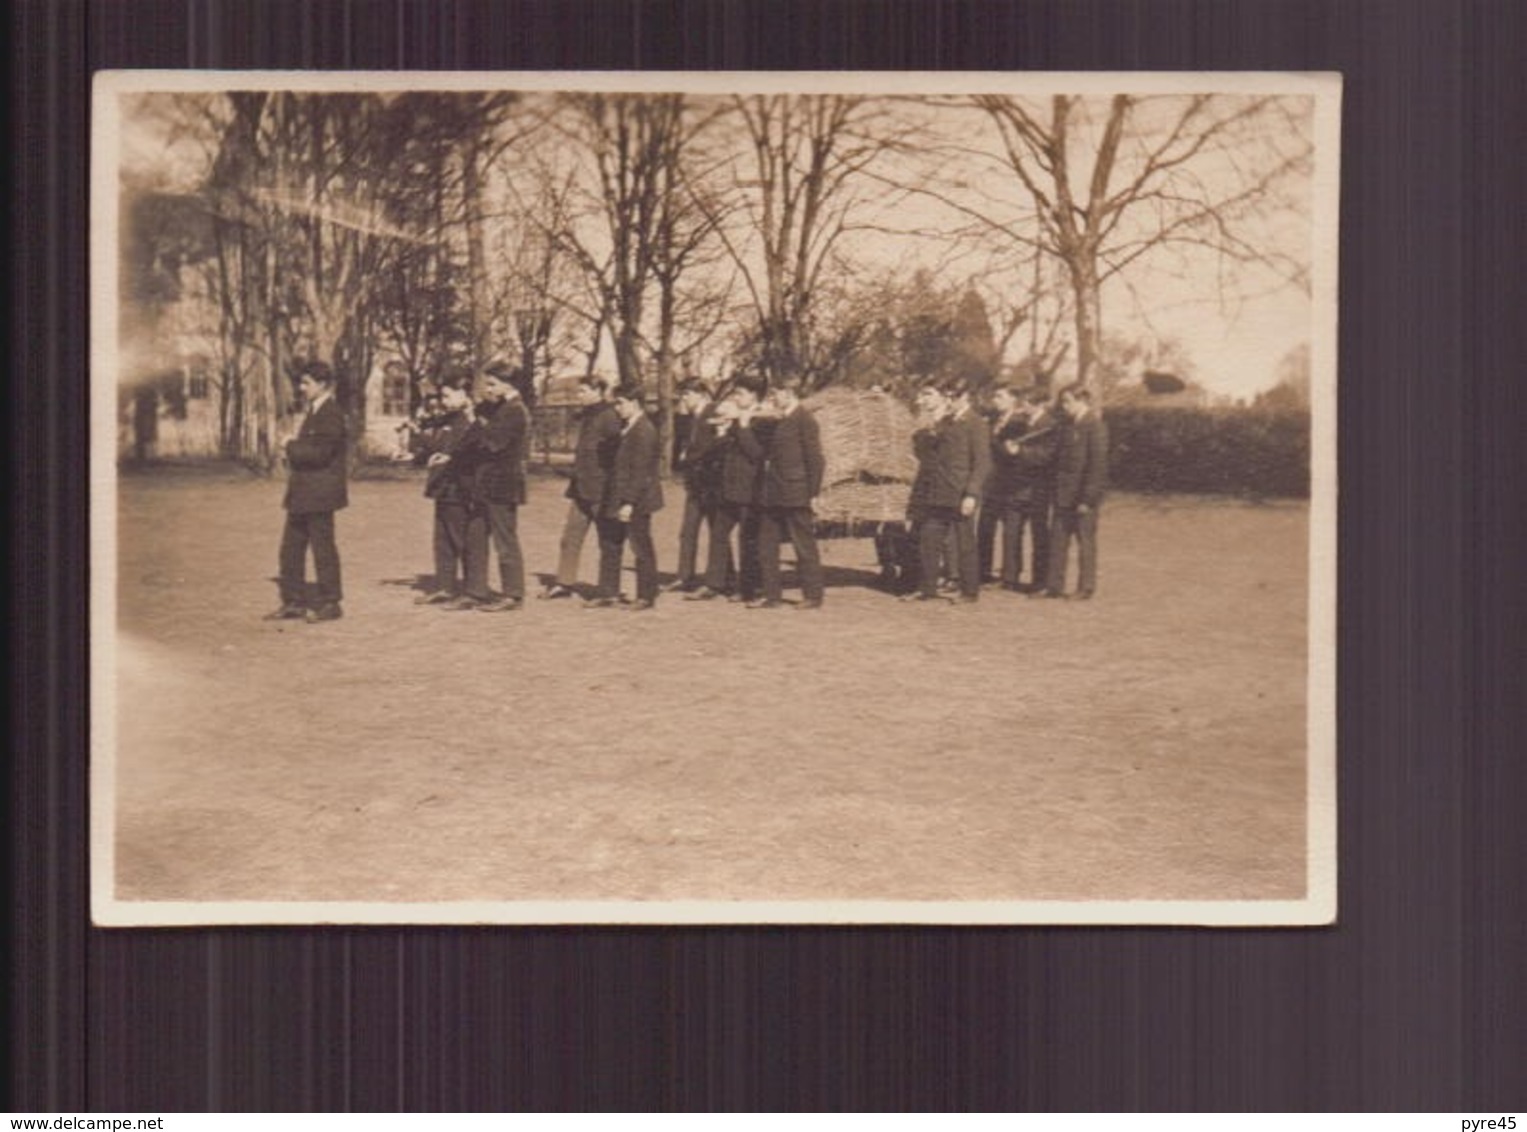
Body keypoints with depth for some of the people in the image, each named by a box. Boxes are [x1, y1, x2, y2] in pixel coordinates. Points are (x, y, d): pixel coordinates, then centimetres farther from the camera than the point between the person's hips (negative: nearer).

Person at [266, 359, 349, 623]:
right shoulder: (312, 411, 16)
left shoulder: (331, 414, -15)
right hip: (302, 493, 10)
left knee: (322, 547, -1)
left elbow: (318, 453, -21)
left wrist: (292, 447, -9)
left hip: (319, 493, -10)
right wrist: (294, 449, -1)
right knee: (291, 548, 11)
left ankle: (330, 604, 8)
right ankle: (293, 603, 17)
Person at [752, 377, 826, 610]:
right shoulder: (778, 421, 15)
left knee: (804, 545, 0)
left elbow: (815, 459, -11)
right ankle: (772, 594, 14)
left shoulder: (804, 419, -9)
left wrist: (813, 494, -12)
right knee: (766, 544, 8)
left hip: (795, 495, -8)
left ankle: (813, 595, 8)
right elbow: (768, 454, 15)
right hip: (772, 494, 8)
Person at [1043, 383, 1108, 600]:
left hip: (1083, 495, -7)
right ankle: (1054, 586, 12)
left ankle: (1086, 588, 10)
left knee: (1085, 541, 2)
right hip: (1064, 493, 7)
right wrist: (1057, 490, 11)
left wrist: (1087, 498, -18)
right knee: (1058, 539, 7)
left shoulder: (1095, 427, -12)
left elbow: (1097, 465, -15)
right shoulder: (1067, 425, 12)